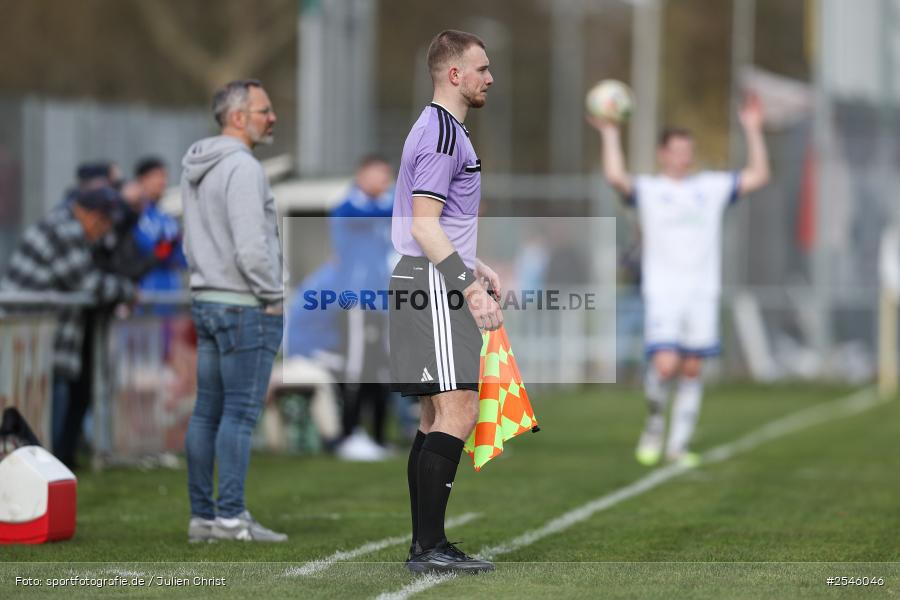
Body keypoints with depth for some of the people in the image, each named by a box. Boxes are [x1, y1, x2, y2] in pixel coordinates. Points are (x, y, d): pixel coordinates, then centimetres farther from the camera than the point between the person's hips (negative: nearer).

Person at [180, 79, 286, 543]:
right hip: (245, 307, -9)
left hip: (206, 302, 9)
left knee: (208, 411, 9)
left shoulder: (195, 170, 14)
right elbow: (251, 248, -22)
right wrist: (274, 296, -11)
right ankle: (231, 516, -7)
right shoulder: (242, 168, -16)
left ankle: (201, 516, 11)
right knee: (241, 413, -7)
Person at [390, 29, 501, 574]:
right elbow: (424, 225, -20)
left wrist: (473, 267, 28)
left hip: (436, 285, 11)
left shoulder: (442, 129, 19)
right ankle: (430, 546, -15)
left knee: (438, 416, 11)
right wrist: (471, 290, -23)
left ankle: (425, 546, 13)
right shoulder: (442, 133, -14)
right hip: (436, 286, -11)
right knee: (458, 413, -14)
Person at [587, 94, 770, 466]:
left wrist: (753, 132, 7)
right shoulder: (647, 189, 4)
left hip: (703, 293, 4)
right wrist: (610, 135, -11)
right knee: (664, 366, -17)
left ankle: (678, 444, 11)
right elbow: (615, 176, -15)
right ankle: (655, 424, 9)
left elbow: (758, 176, 13)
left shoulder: (712, 187, 15)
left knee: (692, 370, 3)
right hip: (662, 293, -3)